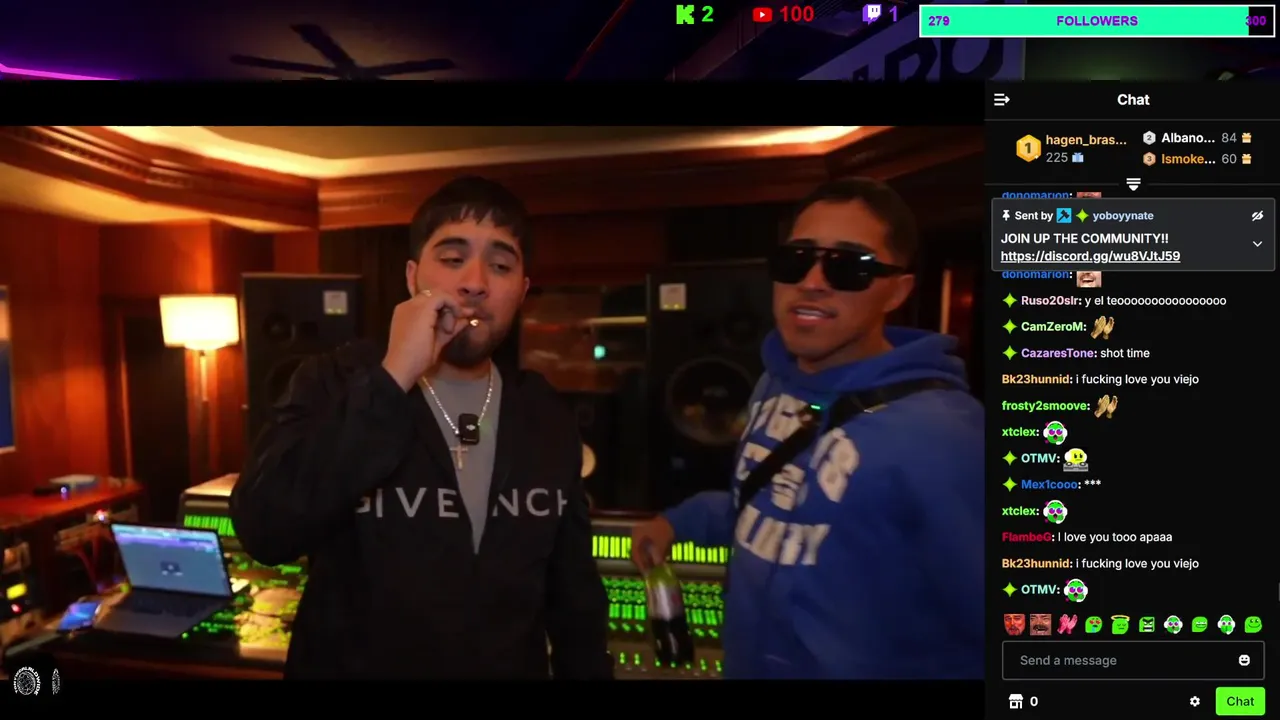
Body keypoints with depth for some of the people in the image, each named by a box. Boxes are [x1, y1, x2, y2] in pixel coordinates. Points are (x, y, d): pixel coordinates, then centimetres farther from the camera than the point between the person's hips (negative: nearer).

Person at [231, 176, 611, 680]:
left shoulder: (548, 421, -4)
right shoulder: (335, 385, -12)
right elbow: (263, 530, -28)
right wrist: (392, 380, -30)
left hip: (515, 668, 3)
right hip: (351, 665, -3)